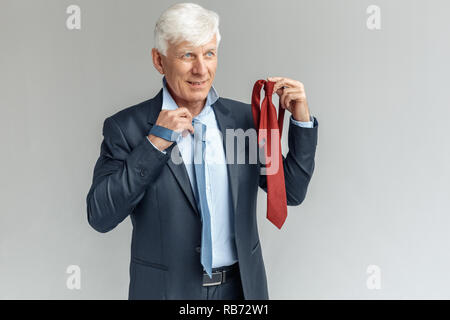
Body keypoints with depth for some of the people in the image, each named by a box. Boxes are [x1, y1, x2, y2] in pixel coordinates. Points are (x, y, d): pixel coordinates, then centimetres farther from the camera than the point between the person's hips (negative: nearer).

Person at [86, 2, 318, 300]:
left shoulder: (245, 118, -1)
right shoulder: (125, 127, -10)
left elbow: (292, 192, 2)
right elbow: (100, 217, -16)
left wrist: (301, 120, -9)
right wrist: (154, 144, -23)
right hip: (167, 288, -2)